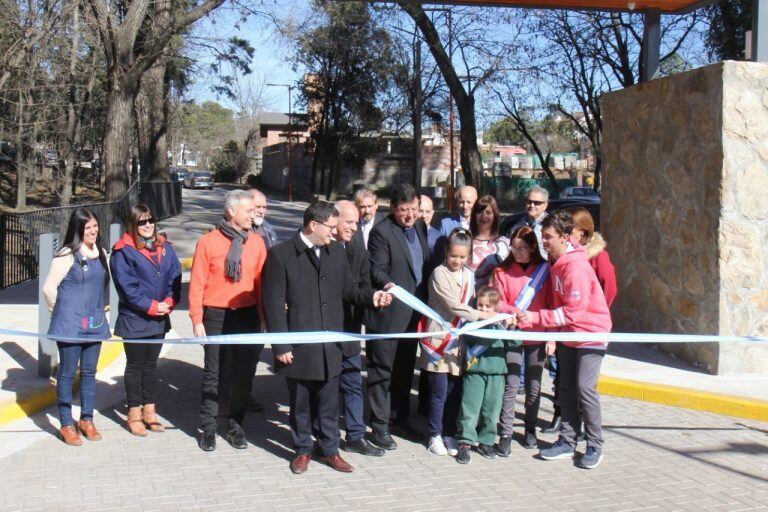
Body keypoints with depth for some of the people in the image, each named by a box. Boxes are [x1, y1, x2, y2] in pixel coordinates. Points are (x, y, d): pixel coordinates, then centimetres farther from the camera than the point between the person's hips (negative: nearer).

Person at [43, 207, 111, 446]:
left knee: (89, 372, 13)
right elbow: (49, 288, -9)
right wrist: (61, 313, 3)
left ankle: (86, 420, 25)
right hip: (70, 325, -6)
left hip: (95, 323, 6)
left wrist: (96, 310, 13)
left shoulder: (101, 254, 7)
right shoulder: (67, 255, -11)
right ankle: (66, 424, 13)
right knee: (67, 373, 4)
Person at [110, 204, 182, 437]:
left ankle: (149, 410, 24)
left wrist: (168, 302, -11)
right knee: (135, 365, 6)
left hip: (159, 320, 5)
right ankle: (134, 414, 16)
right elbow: (127, 286, -16)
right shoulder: (123, 251, -11)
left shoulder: (164, 247, 6)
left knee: (151, 364, 14)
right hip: (134, 319, -5)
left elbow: (175, 277, 3)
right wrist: (151, 306, -17)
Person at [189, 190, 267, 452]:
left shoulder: (256, 242, 2)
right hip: (216, 315, -3)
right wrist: (197, 319, -9)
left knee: (244, 372, 10)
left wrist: (264, 317, 3)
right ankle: (208, 428, 19)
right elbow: (197, 283, -5)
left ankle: (236, 425, 25)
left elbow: (261, 281, 4)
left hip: (247, 315, 3)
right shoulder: (208, 242, -6)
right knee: (213, 373, 8)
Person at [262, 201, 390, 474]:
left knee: (328, 402, 13)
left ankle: (329, 449, 28)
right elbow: (274, 304, -10)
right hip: (298, 348, -3)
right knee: (300, 403, 12)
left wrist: (371, 296, -10)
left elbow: (348, 290, 10)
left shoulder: (337, 252, 5)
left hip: (329, 345, 4)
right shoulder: (281, 254, -10)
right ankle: (303, 450, 29)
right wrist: (281, 346, -12)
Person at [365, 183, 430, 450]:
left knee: (406, 367, 18)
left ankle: (401, 416, 33)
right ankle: (379, 426, 10)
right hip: (388, 313, -7)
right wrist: (386, 284, -37)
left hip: (413, 313, 7)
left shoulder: (420, 226, 10)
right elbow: (377, 270, -17)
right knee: (382, 369, 1)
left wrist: (425, 303, 13)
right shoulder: (381, 232, -13)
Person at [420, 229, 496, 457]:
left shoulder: (468, 275, 11)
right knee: (439, 391, 0)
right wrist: (481, 315, -16)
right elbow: (454, 305, -15)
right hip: (439, 339, -5)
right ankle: (435, 436, 14)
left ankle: (449, 434, 21)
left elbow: (468, 304, 13)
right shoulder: (440, 273, -8)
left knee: (455, 391, 8)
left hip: (459, 340, 5)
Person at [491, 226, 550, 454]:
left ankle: (530, 429, 25)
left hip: (537, 337, 1)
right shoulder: (503, 271, 1)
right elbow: (497, 302, -1)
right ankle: (505, 434, 1)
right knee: (511, 385, -4)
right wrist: (512, 311, -21)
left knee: (533, 386, 10)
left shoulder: (545, 271, 2)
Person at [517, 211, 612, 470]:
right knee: (566, 388, 9)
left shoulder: (576, 266, -24)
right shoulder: (555, 262, 4)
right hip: (568, 334, 8)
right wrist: (552, 335, 5)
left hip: (591, 332, -8)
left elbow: (573, 311, -25)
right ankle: (567, 442, 18)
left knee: (585, 388, -8)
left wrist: (534, 318, -25)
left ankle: (595, 446, 4)